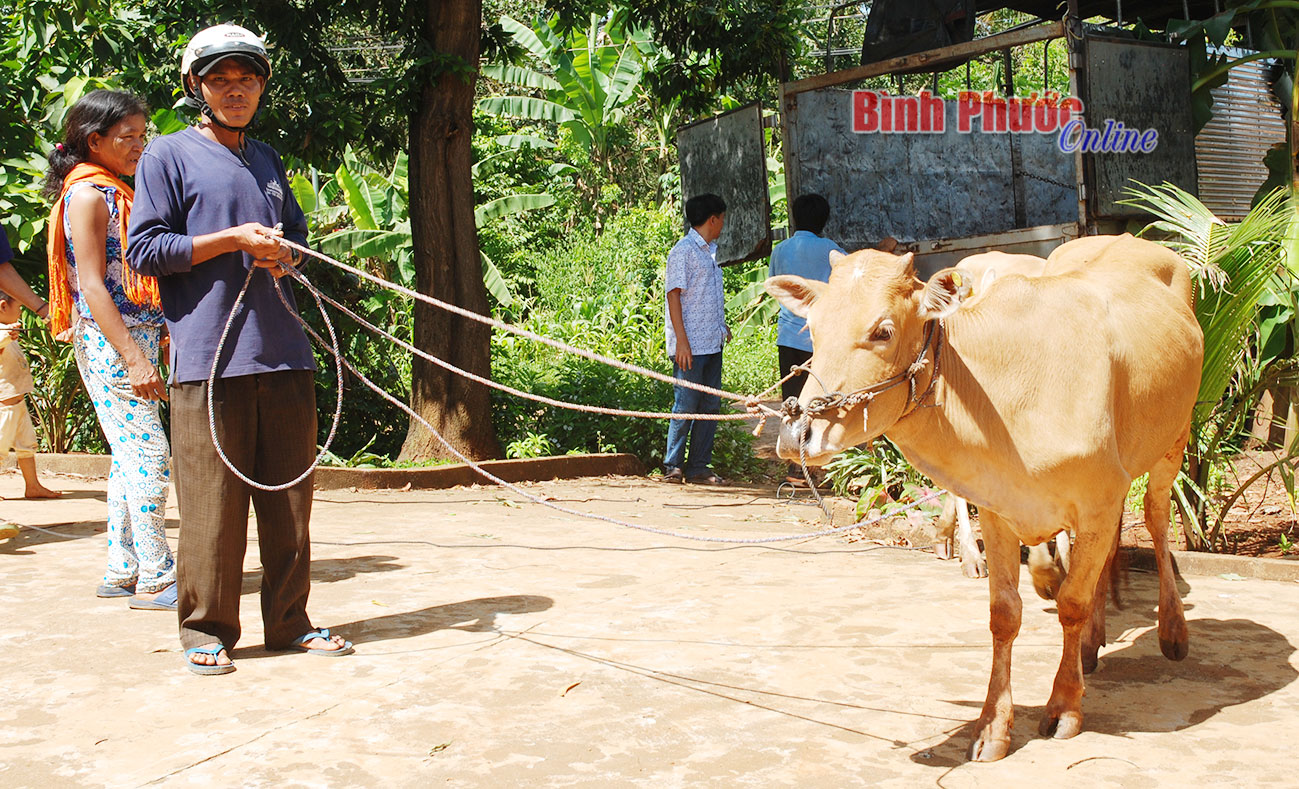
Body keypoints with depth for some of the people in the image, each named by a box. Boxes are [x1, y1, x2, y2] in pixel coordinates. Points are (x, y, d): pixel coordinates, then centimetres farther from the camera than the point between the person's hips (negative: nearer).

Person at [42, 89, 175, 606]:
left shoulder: (116, 193, 19)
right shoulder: (87, 194, -10)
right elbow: (92, 286, -16)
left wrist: (146, 350, 18)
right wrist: (133, 359, -22)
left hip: (134, 341, 9)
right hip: (109, 344, -9)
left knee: (130, 457, 11)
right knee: (149, 455, -10)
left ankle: (122, 572, 18)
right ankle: (155, 579, -5)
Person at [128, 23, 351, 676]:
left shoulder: (268, 158, 21)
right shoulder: (168, 156, 4)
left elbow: (297, 232, 28)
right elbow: (145, 250, -3)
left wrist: (282, 252, 4)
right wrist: (235, 239, -10)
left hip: (282, 352, 5)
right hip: (209, 355, -5)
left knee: (289, 492, 7)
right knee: (213, 499, -4)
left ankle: (289, 622, 17)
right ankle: (207, 629, 9)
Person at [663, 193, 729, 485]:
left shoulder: (710, 250, 18)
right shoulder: (683, 250, -9)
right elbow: (674, 295, -13)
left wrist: (722, 326, 23)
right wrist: (681, 341, -19)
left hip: (712, 342, 9)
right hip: (690, 345, -9)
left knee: (710, 405, 7)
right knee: (686, 405, -5)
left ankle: (698, 466, 13)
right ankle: (673, 466, 6)